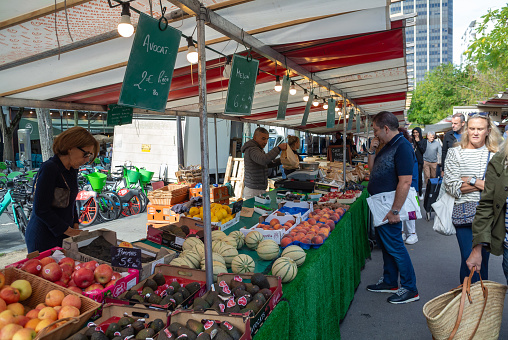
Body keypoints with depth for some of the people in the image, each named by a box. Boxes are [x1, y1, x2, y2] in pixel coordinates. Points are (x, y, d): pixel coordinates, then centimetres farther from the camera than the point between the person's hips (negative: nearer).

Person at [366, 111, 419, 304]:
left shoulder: (402, 147, -18)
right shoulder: (387, 146, 13)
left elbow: (405, 182, -25)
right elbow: (373, 169, 20)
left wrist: (395, 211, -25)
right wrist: (372, 151, 5)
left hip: (389, 206, -10)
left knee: (394, 246, -1)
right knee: (385, 244, 18)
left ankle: (410, 289, 13)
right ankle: (389, 282, 32)